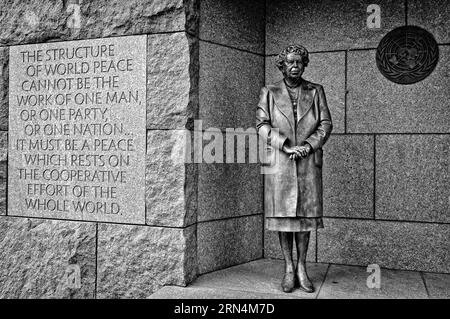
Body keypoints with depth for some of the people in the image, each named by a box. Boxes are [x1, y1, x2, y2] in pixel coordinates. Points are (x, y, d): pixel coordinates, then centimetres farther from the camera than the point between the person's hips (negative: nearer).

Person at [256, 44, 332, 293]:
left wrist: (307, 145, -9)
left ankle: (302, 267, 13)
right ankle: (289, 268, 11)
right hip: (279, 162, -1)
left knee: (305, 214, 3)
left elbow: (326, 123, 6)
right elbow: (261, 124, 0)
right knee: (283, 215, 1)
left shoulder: (316, 91, 12)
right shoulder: (269, 93, 8)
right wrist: (284, 145, -13)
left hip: (309, 162, 1)